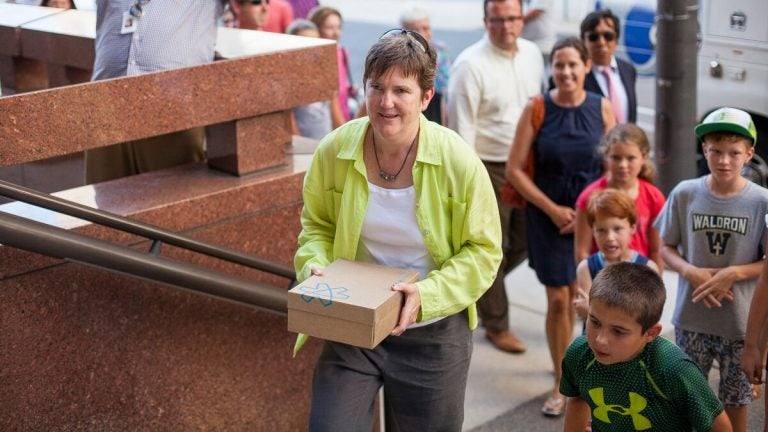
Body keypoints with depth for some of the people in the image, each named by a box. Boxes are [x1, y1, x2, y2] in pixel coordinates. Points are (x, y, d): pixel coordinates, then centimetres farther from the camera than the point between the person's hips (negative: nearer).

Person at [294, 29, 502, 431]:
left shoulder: (458, 161, -17)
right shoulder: (334, 150, -10)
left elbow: (483, 251, -10)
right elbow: (317, 224, 6)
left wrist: (426, 296, -23)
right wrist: (316, 267, -14)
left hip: (432, 334, -1)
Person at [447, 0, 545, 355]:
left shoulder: (532, 54, 4)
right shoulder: (471, 64, -16)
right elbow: (461, 127, -16)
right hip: (489, 168, -6)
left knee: (525, 240, 14)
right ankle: (497, 325, 22)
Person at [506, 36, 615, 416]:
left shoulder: (602, 108, -4)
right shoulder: (537, 109, -9)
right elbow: (514, 170, -8)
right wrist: (553, 210, -10)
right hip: (548, 216, -1)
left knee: (577, 295, 12)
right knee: (558, 299, 0)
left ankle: (567, 362, 37)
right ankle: (561, 383, 15)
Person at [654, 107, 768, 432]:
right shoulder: (685, 194, -7)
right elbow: (666, 248, 1)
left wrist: (734, 274, -20)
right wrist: (692, 272, -17)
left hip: (741, 320, -1)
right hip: (691, 316, 1)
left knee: (736, 397, 14)